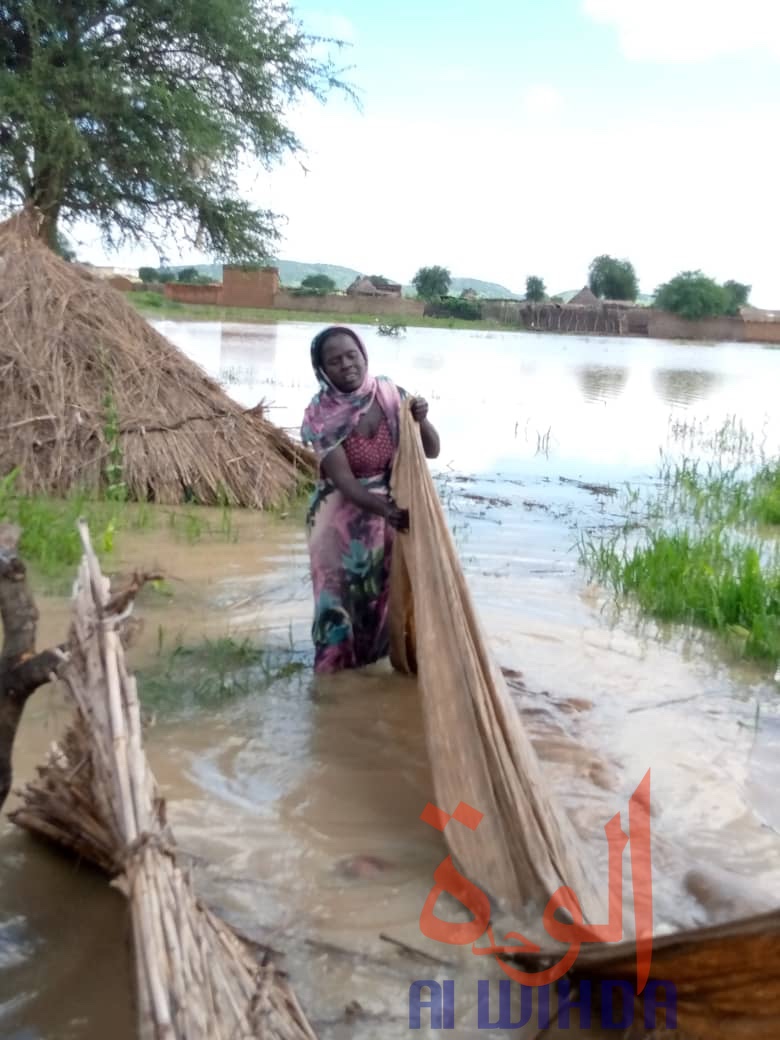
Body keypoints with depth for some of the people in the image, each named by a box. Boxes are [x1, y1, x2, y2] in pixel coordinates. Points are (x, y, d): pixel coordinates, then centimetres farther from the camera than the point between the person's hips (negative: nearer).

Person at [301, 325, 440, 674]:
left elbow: (432, 451, -4)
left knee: (386, 597, 14)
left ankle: (374, 666, 36)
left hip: (394, 515, 3)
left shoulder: (391, 395, -7)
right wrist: (385, 509, -39)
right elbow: (343, 480, -24)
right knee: (343, 600, 5)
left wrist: (421, 421, -25)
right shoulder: (321, 415, -16)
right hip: (344, 521, -3)